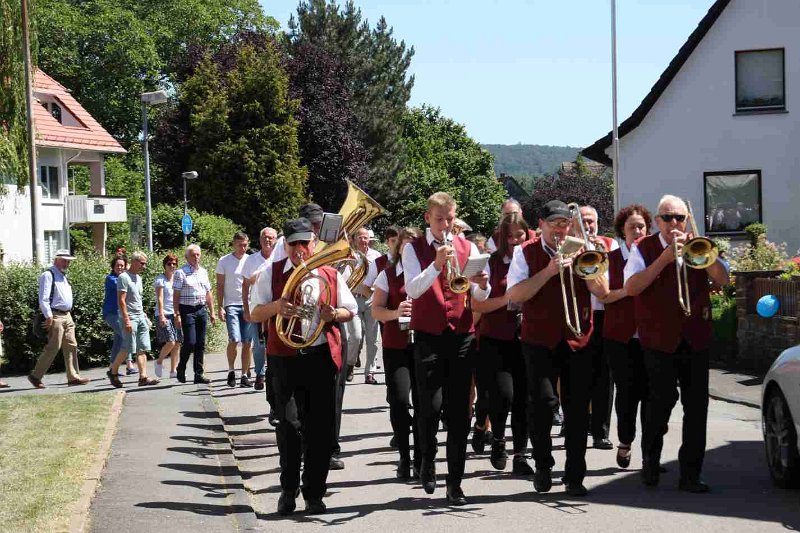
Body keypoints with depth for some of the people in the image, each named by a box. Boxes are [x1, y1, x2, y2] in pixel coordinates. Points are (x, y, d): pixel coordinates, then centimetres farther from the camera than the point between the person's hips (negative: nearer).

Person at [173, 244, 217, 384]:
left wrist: (212, 312, 16)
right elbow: (176, 295, -7)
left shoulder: (203, 272, 15)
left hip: (202, 310, 6)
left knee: (201, 344, 5)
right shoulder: (181, 273, -4)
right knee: (190, 342, -10)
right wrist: (177, 315, -12)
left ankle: (199, 374, 10)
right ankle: (181, 369, 11)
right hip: (187, 310, -6)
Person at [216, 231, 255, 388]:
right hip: (231, 305, -2)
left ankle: (245, 375, 8)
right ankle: (231, 371, 7)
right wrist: (220, 307, -2)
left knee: (247, 343, 0)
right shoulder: (224, 261, 4)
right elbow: (220, 286, 5)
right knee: (234, 340, -14)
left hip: (249, 305, 2)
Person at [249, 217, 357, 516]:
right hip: (285, 357, -1)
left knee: (320, 428, 2)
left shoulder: (330, 274, 9)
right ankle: (288, 489, 12)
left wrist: (334, 314, -7)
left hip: (322, 356, 1)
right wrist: (276, 306, -18)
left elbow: (351, 310, 16)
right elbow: (254, 313, 3)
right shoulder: (272, 273, 6)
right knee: (288, 424, -5)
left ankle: (314, 494, 11)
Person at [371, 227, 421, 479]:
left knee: (423, 401, 0)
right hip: (396, 346, -1)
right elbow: (376, 310, 1)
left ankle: (421, 459, 13)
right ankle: (404, 458, 4)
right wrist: (395, 313, -18)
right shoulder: (387, 274, 6)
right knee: (399, 400, -10)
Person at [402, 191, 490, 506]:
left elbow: (480, 297, 5)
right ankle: (428, 460, 21)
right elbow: (412, 289, -12)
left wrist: (482, 285, -18)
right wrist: (437, 264, -25)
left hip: (462, 336, 2)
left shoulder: (468, 248, 9)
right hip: (428, 337, -2)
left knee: (460, 412, 1)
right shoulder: (414, 249, 2)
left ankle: (455, 483, 7)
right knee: (430, 406, -8)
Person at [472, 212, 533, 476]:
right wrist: (507, 298, -14)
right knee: (503, 394, -13)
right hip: (496, 340, -2)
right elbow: (477, 306, -2)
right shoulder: (493, 263, 1)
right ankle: (497, 441, 15)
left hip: (526, 339, 2)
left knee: (523, 398, 0)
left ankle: (520, 455, 13)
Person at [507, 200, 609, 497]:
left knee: (577, 409, 2)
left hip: (578, 339, 2)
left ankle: (574, 477, 12)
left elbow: (602, 291, 0)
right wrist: (548, 272, -16)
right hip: (540, 340, -2)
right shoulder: (525, 253, 4)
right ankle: (543, 465, 9)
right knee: (542, 401, -13)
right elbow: (514, 295, -9)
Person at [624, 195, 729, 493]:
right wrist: (665, 257, -19)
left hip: (696, 340, 3)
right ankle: (650, 461, 17)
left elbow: (722, 280, -1)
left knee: (697, 406, 0)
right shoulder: (644, 250, 1)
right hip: (660, 341, -3)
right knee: (662, 400, -8)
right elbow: (631, 287, -14)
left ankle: (690, 474, 7)